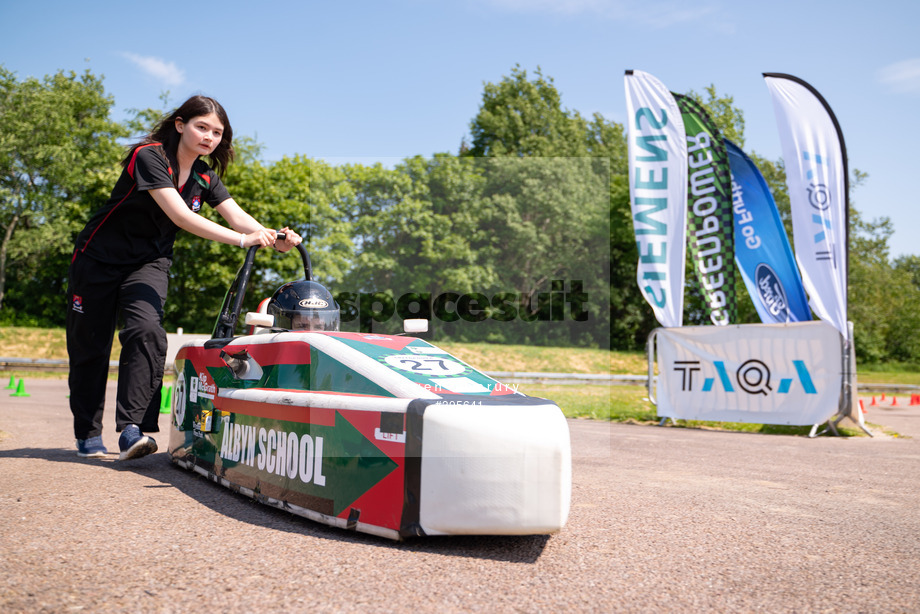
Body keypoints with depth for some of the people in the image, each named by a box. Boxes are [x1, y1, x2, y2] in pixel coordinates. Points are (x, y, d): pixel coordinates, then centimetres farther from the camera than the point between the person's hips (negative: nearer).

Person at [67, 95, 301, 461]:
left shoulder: (204, 177, -2)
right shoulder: (149, 157, -23)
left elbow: (237, 216, -15)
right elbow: (181, 216, -35)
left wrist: (273, 238, -36)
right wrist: (242, 240, -44)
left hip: (149, 262, 4)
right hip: (99, 259, -4)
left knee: (147, 332, -21)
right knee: (89, 345, 4)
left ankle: (132, 429, -22)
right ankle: (87, 435, 19)